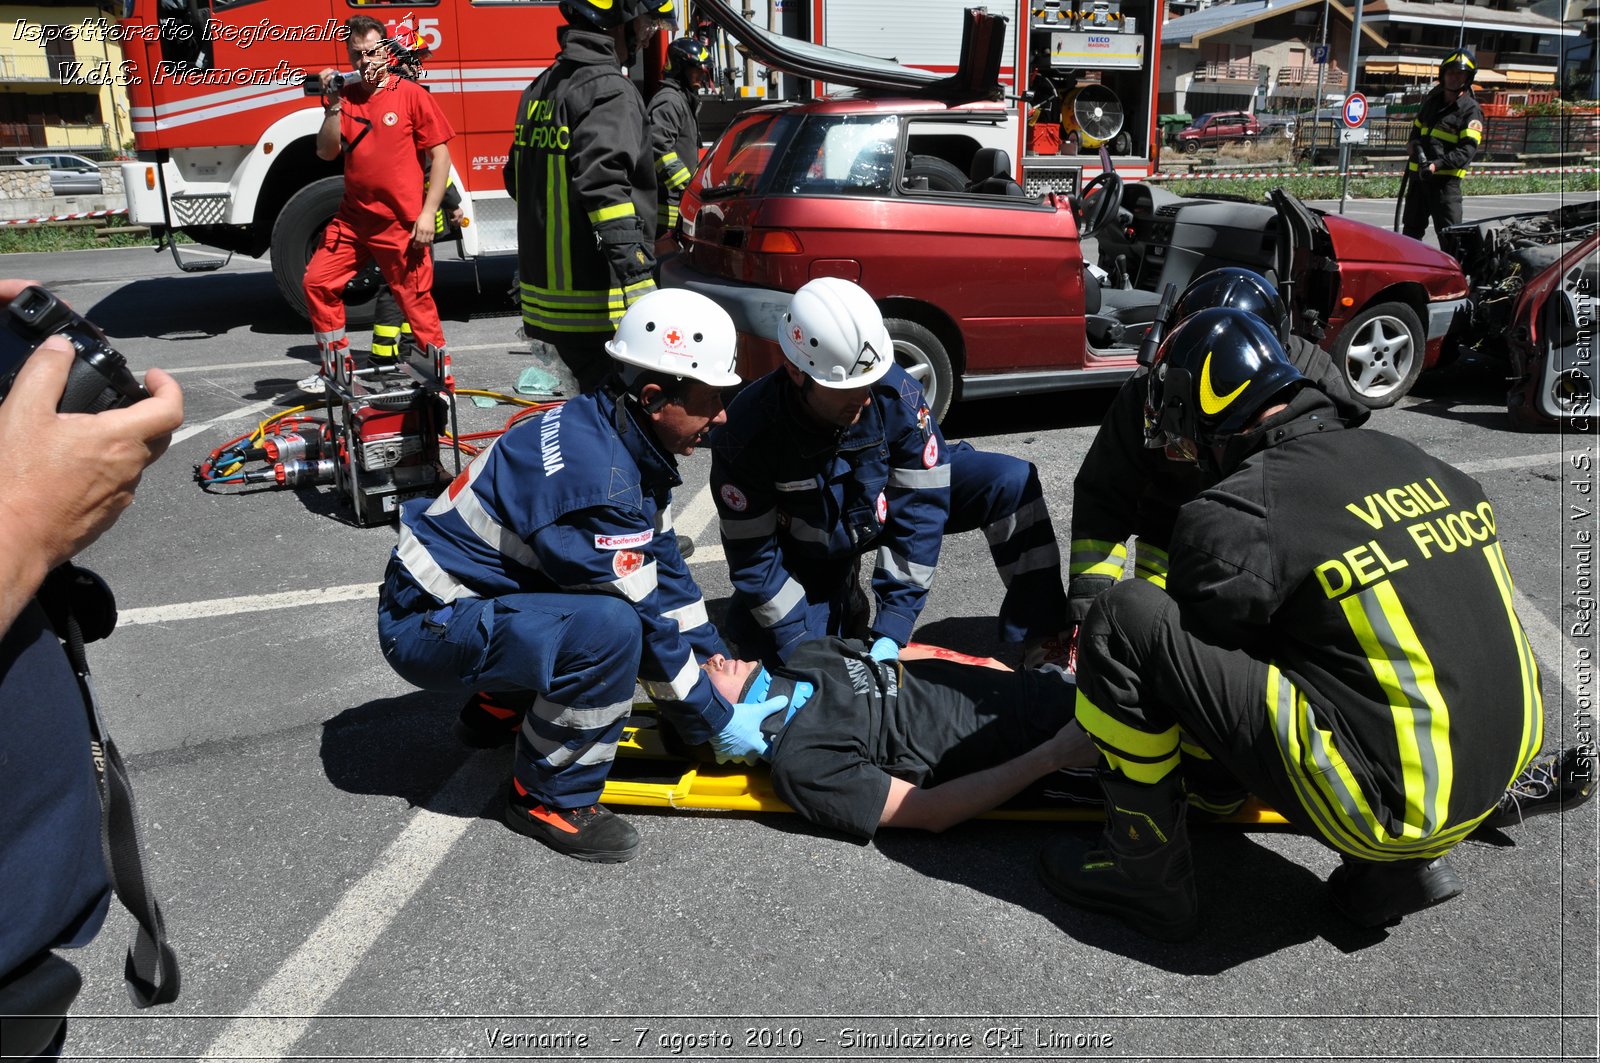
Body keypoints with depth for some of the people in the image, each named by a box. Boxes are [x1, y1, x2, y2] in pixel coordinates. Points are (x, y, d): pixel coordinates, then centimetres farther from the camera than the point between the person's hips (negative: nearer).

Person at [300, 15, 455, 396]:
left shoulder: (411, 94, -4)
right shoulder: (344, 97, 8)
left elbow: (440, 154, -7)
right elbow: (326, 152, 1)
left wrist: (427, 213, -12)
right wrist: (333, 104, -11)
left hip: (401, 223, -5)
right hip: (353, 218, 5)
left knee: (416, 300, -2)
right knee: (317, 281, 5)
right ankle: (336, 370, 18)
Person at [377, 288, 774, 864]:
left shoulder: (609, 431, 0)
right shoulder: (599, 479, -29)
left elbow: (666, 573, 8)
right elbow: (646, 623, -23)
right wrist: (717, 723, -11)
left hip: (471, 595, 10)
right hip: (425, 625, -10)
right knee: (611, 624, -31)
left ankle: (504, 705, 20)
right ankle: (550, 799, -8)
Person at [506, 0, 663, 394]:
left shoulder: (540, 89, 16)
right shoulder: (609, 90, -13)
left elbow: (518, 182, 23)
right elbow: (604, 188, -26)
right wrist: (634, 284, -30)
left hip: (548, 297, 9)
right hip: (598, 302, -9)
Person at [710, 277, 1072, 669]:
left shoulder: (897, 393, -30)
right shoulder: (748, 434, -33)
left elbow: (919, 510, -25)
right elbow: (753, 556, -24)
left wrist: (891, 632, -29)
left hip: (882, 508, 1)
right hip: (809, 554, 0)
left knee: (1011, 481, -18)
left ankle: (1042, 641, -10)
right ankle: (846, 607, 13)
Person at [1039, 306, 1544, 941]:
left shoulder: (1233, 519, -14)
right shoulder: (1413, 463, 8)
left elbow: (1192, 657, 1)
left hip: (1385, 803, -8)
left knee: (1128, 620, -11)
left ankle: (1145, 877, 5)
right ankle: (1406, 864, 20)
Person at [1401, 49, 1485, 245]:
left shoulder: (1471, 110, -4)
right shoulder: (1431, 102, 18)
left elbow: (1468, 148, -15)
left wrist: (1438, 164, -30)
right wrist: (1412, 143, 8)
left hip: (1446, 179, -7)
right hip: (1417, 176, 7)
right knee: (1411, 231, 16)